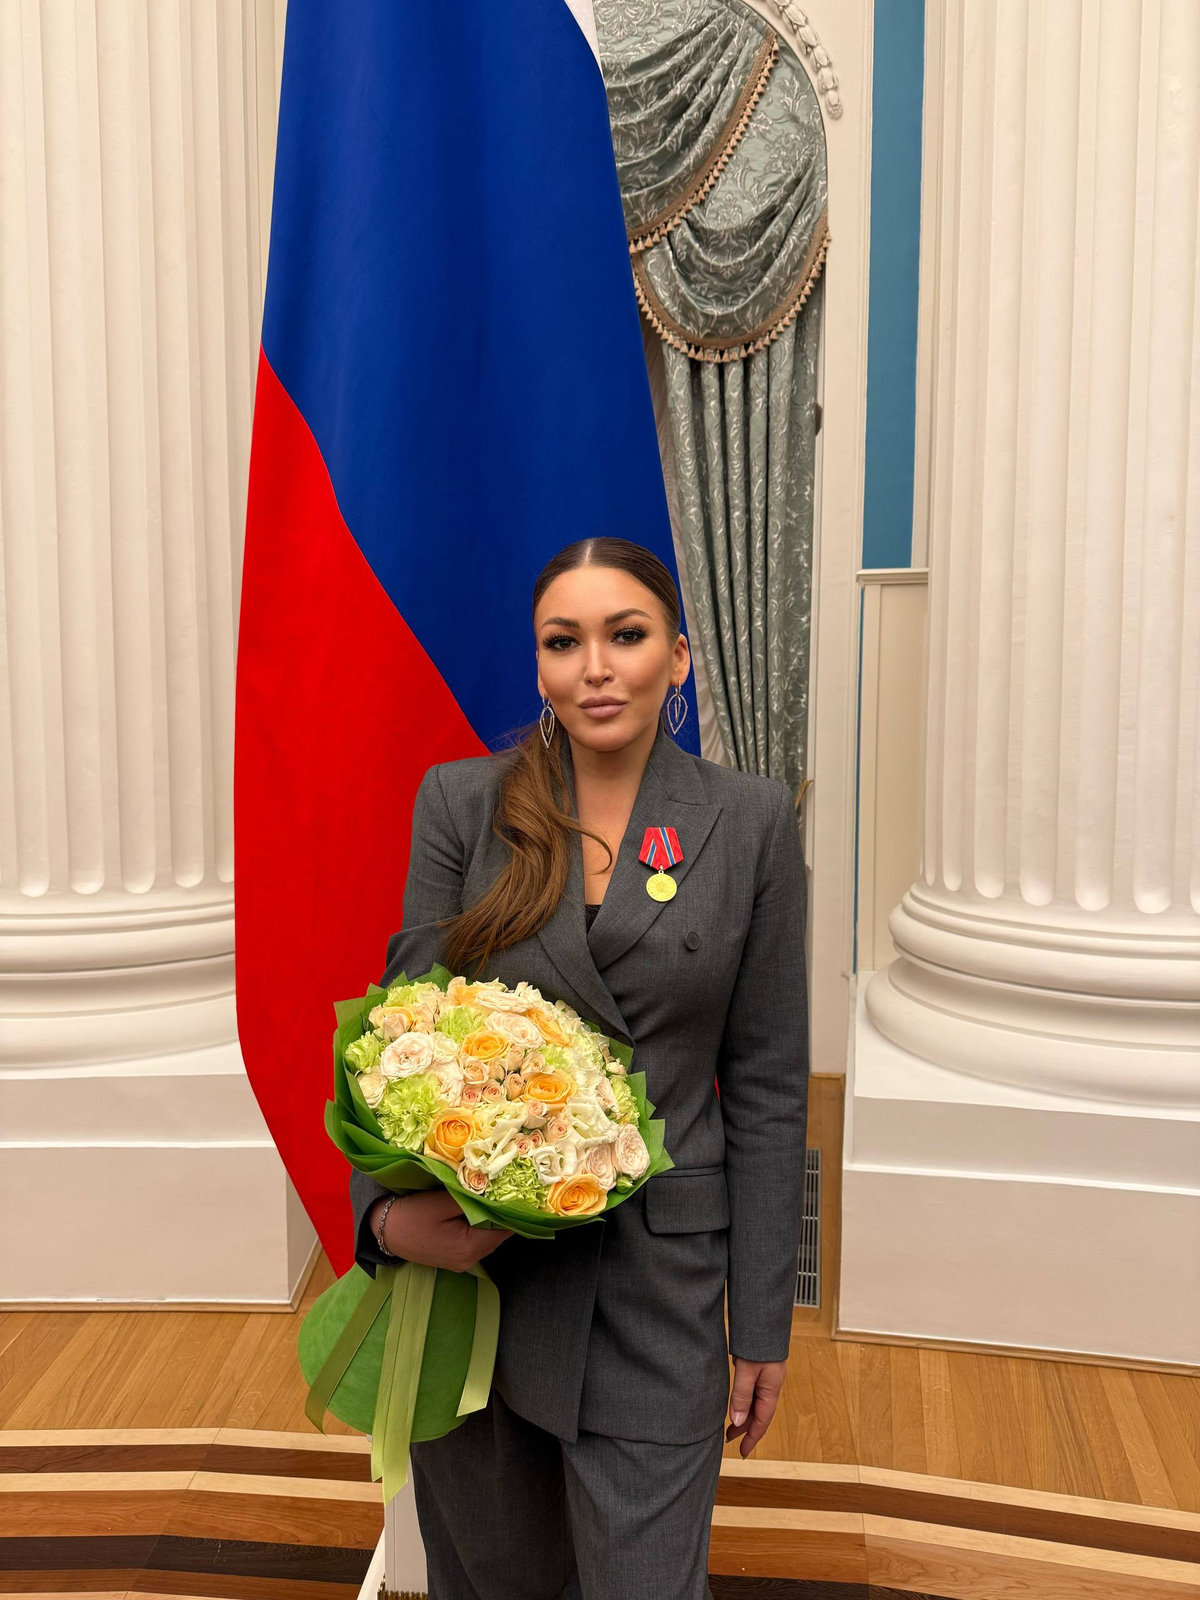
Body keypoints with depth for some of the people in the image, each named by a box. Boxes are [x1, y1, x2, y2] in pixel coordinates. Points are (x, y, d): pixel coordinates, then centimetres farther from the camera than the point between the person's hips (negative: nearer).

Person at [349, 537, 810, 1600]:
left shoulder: (753, 820, -3)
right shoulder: (461, 802, -2)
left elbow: (766, 1081, -1)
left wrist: (764, 1321, 1)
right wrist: (386, 1211, -18)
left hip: (657, 1279, -1)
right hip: (468, 1255, 2)